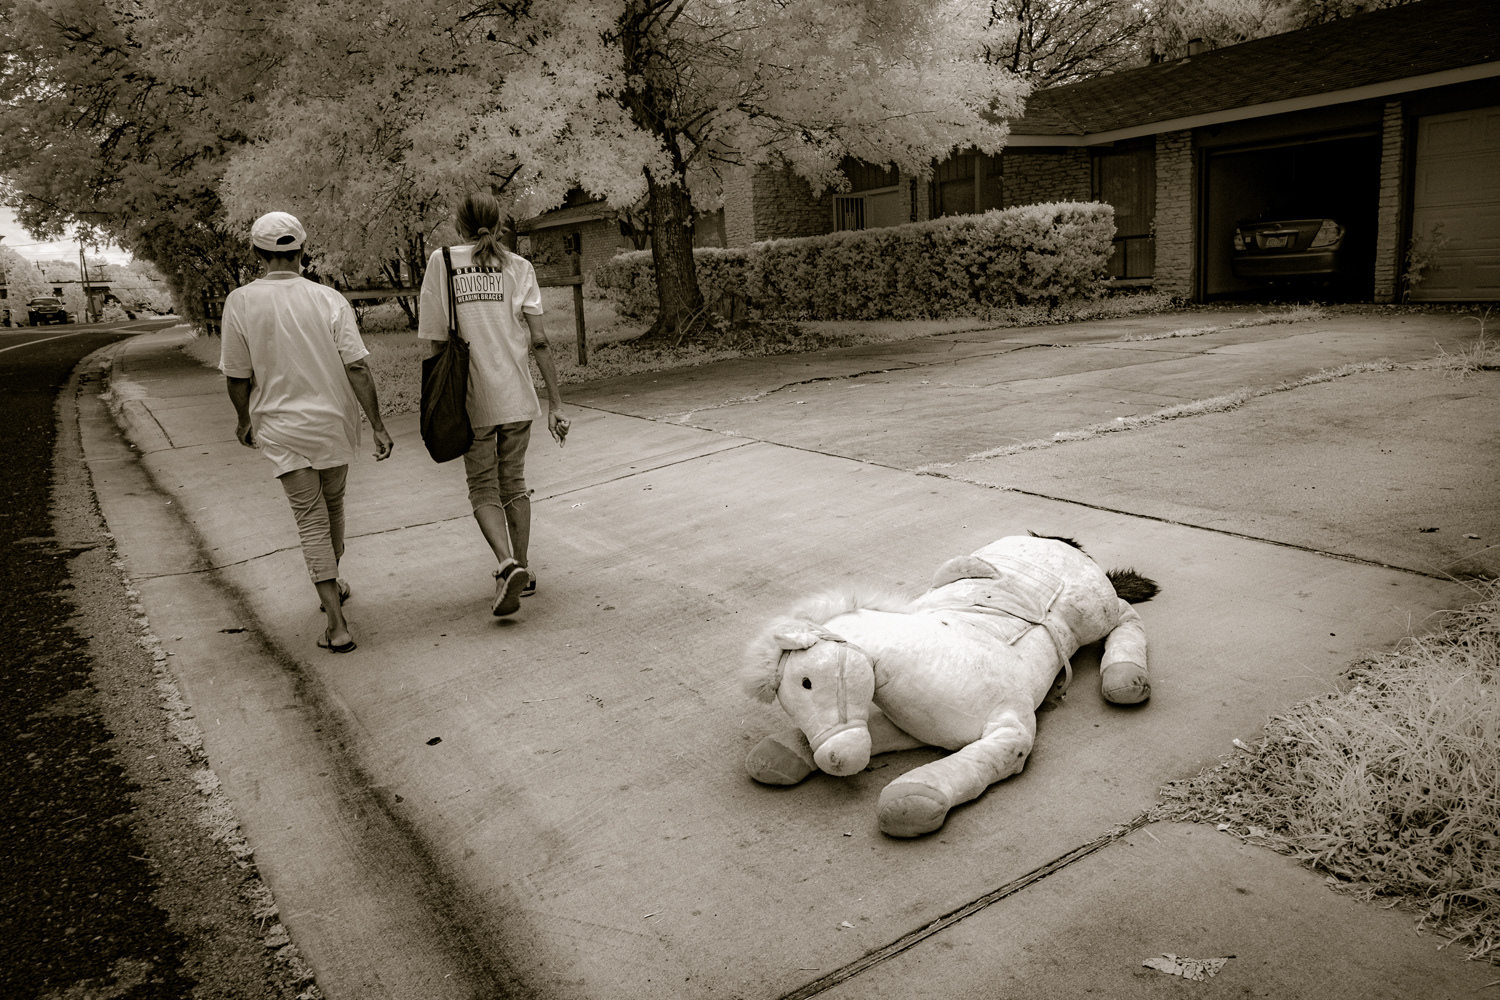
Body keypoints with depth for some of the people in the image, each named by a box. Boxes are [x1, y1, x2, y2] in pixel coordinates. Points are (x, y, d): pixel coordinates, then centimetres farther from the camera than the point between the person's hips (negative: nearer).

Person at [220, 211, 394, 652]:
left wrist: (245, 421, 15)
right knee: (332, 505, 22)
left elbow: (238, 378, -2)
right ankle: (332, 586, 43)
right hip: (334, 423, 1)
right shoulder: (330, 300, -8)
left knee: (311, 520, 2)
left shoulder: (240, 302, -8)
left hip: (281, 429, -1)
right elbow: (357, 369, -11)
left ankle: (337, 625, -4)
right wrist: (377, 426, -7)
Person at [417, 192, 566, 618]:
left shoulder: (441, 261, -1)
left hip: (472, 398, -1)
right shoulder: (518, 267, 1)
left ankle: (507, 564, -12)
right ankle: (521, 569, 22)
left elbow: (437, 339, -3)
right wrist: (555, 402, 0)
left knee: (483, 488, 9)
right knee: (513, 483, 16)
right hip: (516, 395, 2)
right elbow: (539, 341, -4)